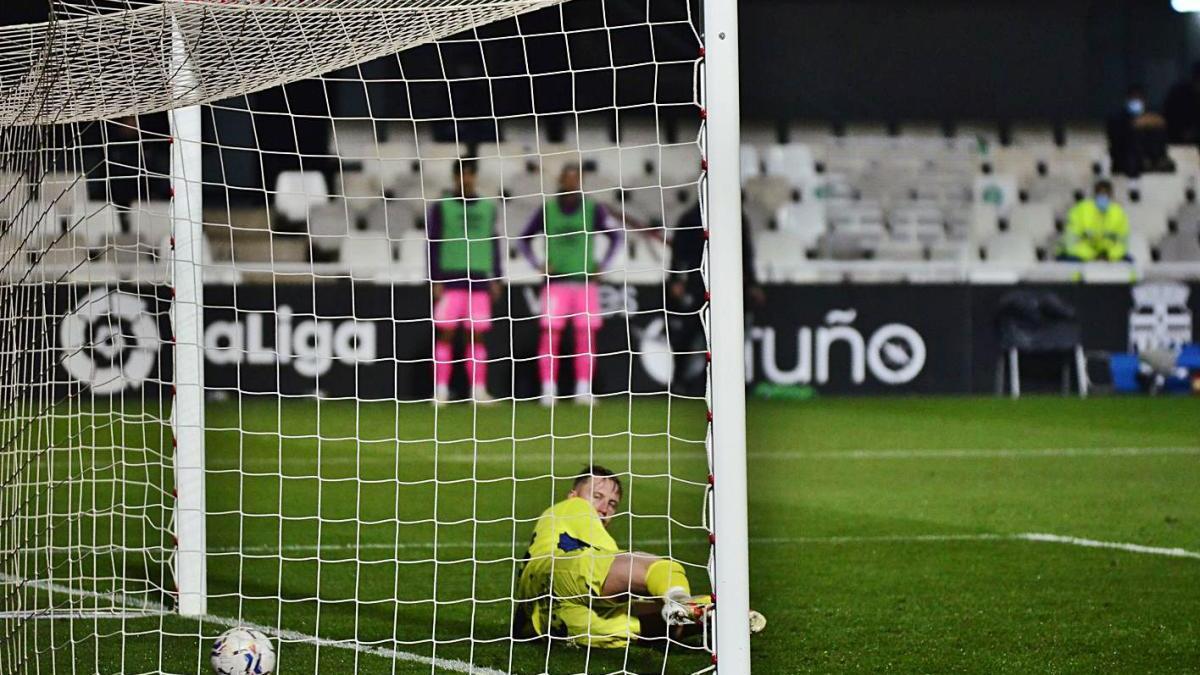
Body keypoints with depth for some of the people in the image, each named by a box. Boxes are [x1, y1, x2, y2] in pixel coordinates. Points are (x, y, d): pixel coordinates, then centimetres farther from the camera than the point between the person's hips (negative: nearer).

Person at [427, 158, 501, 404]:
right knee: (445, 333, -5)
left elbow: (494, 243, 18)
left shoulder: (487, 207, 14)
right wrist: (435, 280, -5)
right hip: (450, 280, -3)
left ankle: (479, 389, 3)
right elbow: (433, 244, 2)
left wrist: (496, 279, 13)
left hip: (479, 279, 3)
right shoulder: (441, 207, 4)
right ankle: (441, 390, -3)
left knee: (477, 335, 1)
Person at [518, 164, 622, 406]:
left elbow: (615, 236, 10)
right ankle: (548, 389, -5)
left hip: (585, 280, 0)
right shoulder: (547, 210, 4)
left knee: (586, 335, -1)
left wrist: (603, 264, 0)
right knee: (550, 334, -8)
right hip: (555, 281, 0)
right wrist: (538, 264, 0)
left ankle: (584, 390, 5)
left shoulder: (593, 209, 3)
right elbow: (524, 239, 12)